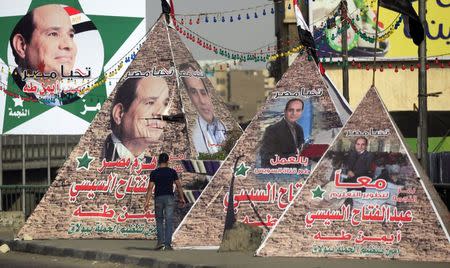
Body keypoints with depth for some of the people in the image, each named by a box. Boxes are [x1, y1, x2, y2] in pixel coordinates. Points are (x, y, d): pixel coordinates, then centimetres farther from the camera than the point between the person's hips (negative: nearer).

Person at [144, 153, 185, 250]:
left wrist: (147, 202, -6)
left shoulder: (154, 173, 0)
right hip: (169, 198, 0)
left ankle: (160, 241, 2)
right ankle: (168, 244, -5)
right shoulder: (172, 172, 2)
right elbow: (179, 186, 5)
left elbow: (150, 188, -5)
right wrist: (181, 198, 15)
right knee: (169, 221, 0)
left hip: (158, 198, 0)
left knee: (159, 220, 13)